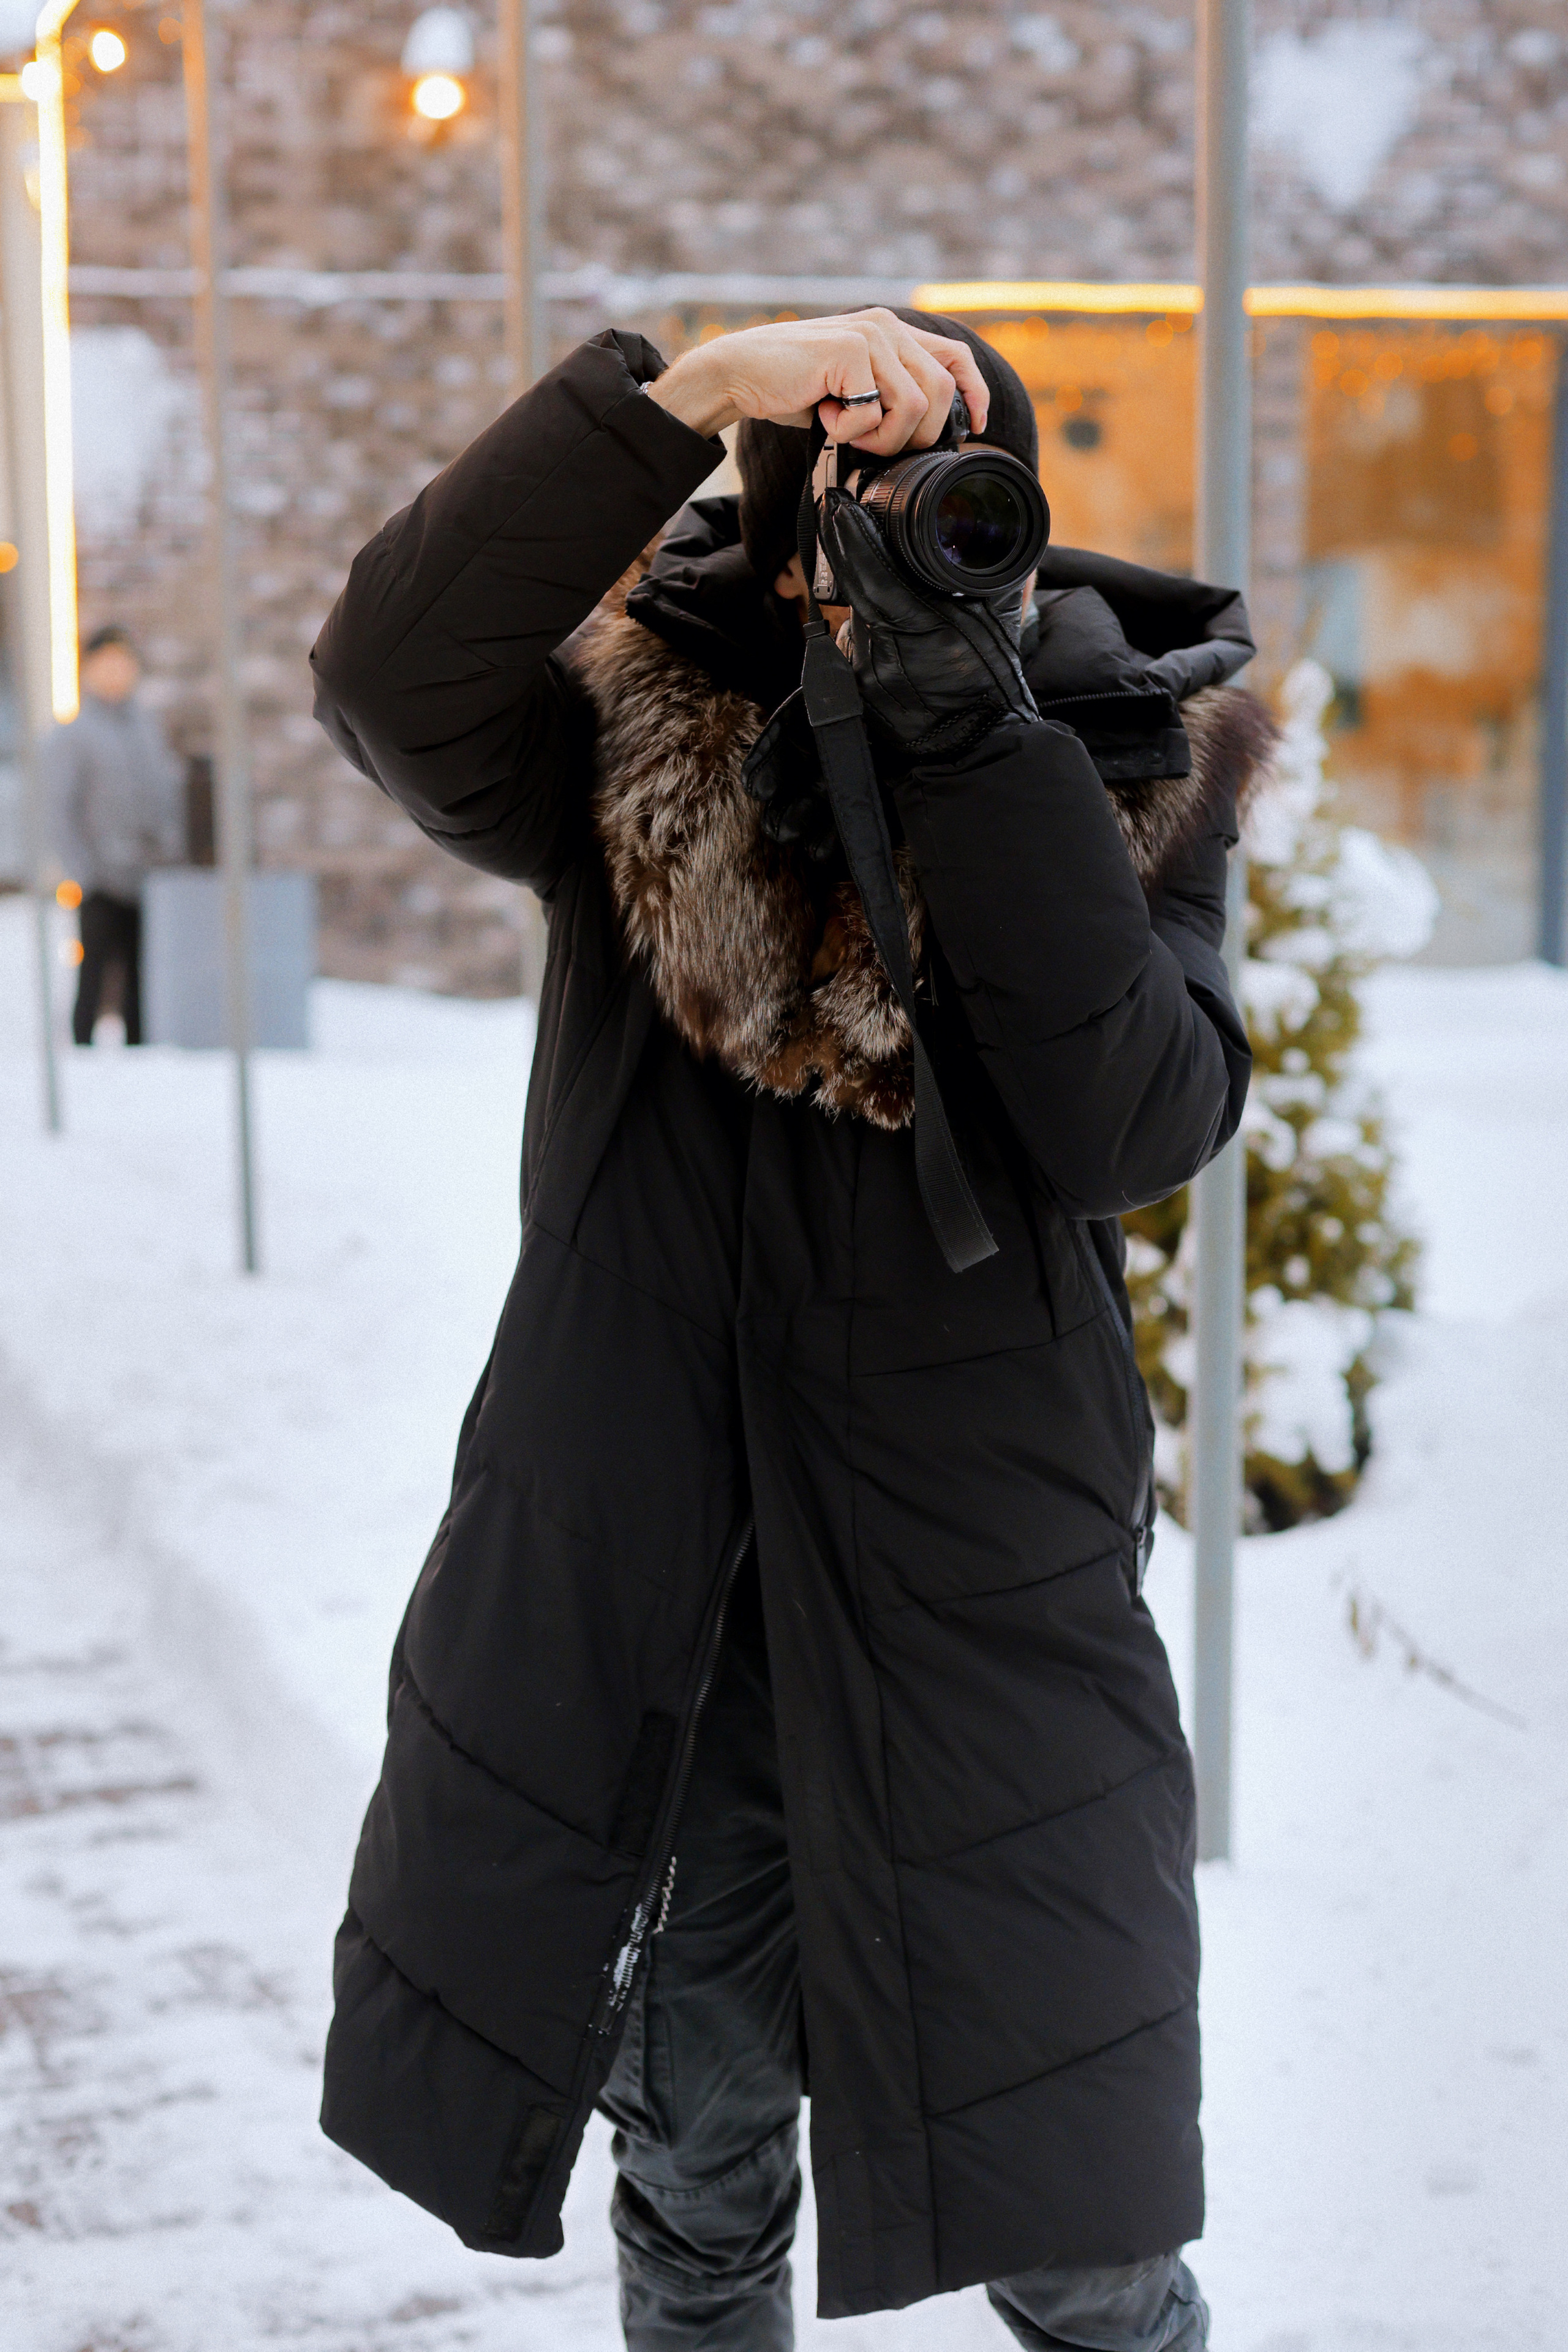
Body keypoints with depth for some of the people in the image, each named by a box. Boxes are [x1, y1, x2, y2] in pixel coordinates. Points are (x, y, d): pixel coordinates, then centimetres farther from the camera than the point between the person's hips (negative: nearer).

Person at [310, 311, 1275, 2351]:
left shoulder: (1128, 766, -4)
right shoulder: (647, 760, -4)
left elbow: (1133, 1127, -21)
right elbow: (391, 678, -25)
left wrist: (978, 727, -28)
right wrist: (686, 394, -33)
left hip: (986, 1624, -1)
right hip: (646, 1625, 1)